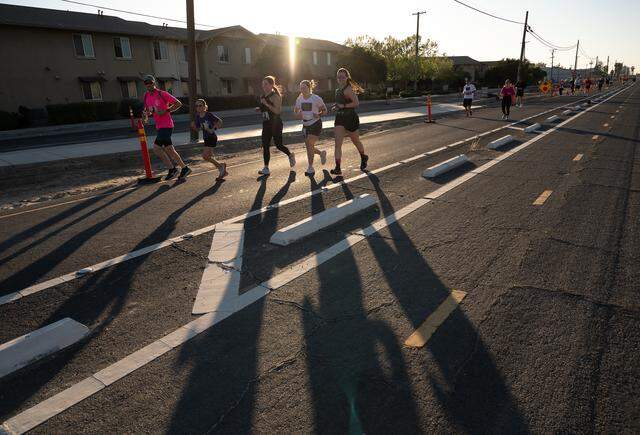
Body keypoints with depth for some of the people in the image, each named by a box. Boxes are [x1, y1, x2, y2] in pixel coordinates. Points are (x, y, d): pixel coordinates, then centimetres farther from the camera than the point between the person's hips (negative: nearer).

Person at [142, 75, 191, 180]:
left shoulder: (162, 94, -8)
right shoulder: (146, 97, 13)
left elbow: (178, 103, -7)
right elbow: (148, 110, 25)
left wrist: (166, 111, -15)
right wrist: (146, 114, 1)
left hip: (166, 125, -8)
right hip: (159, 126, 8)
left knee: (156, 147, -12)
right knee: (169, 149, 8)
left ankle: (171, 168, -3)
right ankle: (184, 168, 17)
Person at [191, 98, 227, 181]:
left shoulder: (209, 115, -12)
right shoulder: (198, 116, 6)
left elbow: (220, 121, -8)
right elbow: (197, 128, 12)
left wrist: (213, 128, -19)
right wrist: (193, 126, -9)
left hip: (212, 137, -8)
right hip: (206, 138, 8)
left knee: (205, 156, -14)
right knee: (209, 157, 9)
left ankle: (221, 166, 4)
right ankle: (223, 171, 21)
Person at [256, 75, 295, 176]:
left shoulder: (275, 96, -13)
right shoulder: (262, 96, 11)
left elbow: (277, 111, -21)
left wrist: (266, 104, -25)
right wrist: (259, 109, 4)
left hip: (276, 124, -7)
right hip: (266, 124, 7)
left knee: (278, 145, 0)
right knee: (265, 146, 3)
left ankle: (291, 155, 30)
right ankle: (266, 168, 11)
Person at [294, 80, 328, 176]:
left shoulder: (316, 98, -11)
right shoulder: (299, 99, 2)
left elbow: (324, 110, -2)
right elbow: (296, 110, 15)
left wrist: (318, 115, -21)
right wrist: (298, 114, -8)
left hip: (315, 124, -6)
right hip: (305, 125, 6)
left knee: (309, 144, -13)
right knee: (309, 146, 8)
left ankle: (310, 168, -2)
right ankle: (322, 153, 40)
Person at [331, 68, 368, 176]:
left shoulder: (349, 89, -15)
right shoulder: (338, 90, 11)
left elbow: (356, 103, -24)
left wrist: (343, 106, -24)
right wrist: (337, 106, 7)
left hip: (351, 118, -7)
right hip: (339, 119, 7)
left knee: (356, 141, 14)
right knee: (337, 144, -8)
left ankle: (364, 158, 42)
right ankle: (338, 169, -11)